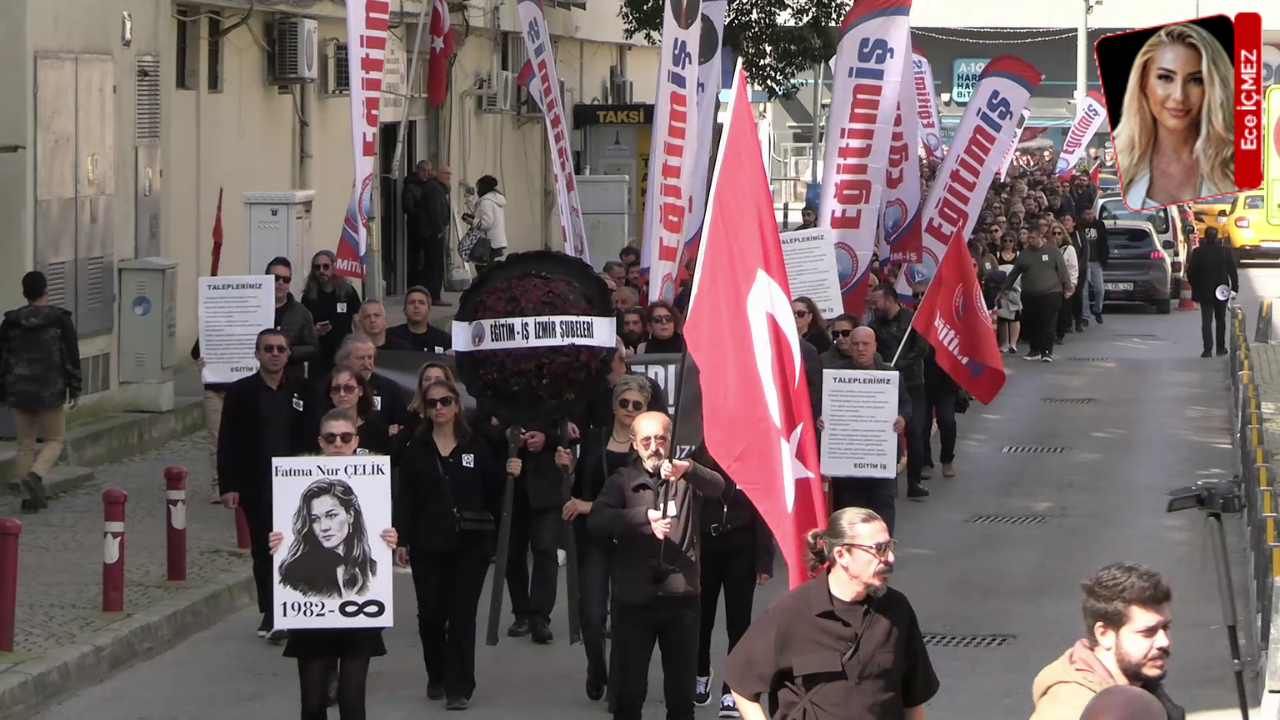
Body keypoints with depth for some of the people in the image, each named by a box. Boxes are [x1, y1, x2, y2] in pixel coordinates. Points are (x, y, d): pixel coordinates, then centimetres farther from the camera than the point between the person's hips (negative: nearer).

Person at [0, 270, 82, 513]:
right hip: (51, 391, -3)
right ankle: (35, 475, -16)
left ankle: (30, 497, 8)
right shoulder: (60, 320, -6)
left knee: (25, 443, 10)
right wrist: (74, 389, 2)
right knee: (54, 439, 10)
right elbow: (72, 357, -5)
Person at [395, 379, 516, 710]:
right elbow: (405, 497, 1)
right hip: (428, 543, 1)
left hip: (470, 543, -1)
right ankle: (437, 677, 24)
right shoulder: (416, 449, 5)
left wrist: (508, 475, -12)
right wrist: (402, 540, -4)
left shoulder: (476, 446, 4)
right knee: (430, 613, 3)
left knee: (462, 614, -4)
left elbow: (492, 491, 8)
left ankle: (459, 687, 0)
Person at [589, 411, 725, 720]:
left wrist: (688, 469, -37)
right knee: (629, 690, 1)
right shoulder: (622, 481, 6)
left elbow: (717, 486, -16)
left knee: (682, 692, 7)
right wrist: (645, 516, -24)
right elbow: (596, 521, -10)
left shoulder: (686, 477, 6)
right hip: (634, 598, 0)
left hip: (681, 598, 0)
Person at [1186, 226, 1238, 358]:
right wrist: (1234, 287, 4)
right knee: (1220, 319, 17)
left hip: (1204, 292, -2)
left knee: (1206, 321, -1)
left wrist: (1194, 287, 8)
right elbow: (1233, 271, -3)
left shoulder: (1198, 252, -9)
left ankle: (1208, 350, -9)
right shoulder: (1225, 252, -5)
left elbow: (1191, 272, -6)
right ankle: (1221, 348, 20)